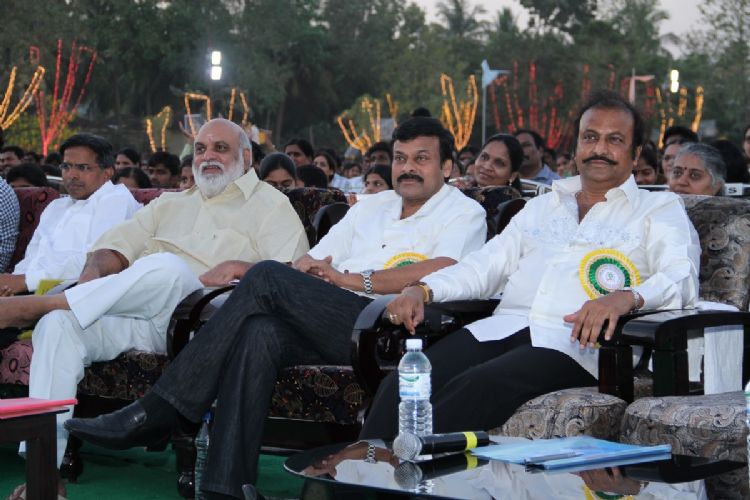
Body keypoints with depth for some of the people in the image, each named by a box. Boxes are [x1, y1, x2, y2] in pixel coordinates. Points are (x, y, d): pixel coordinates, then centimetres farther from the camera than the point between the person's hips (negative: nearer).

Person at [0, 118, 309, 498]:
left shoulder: (270, 205, 16)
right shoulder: (170, 204, 33)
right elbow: (117, 243, 22)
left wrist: (240, 268, -17)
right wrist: (96, 271, -2)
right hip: (133, 318, 5)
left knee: (166, 267, -37)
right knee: (58, 324, -25)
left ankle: (32, 305, -27)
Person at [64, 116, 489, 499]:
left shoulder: (463, 212, 10)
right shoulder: (372, 206, 31)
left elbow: (441, 273, -11)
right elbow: (310, 262, 25)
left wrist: (349, 279, -7)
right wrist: (313, 276, -2)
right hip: (327, 327, 6)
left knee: (267, 277, -23)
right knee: (260, 333, -29)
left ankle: (155, 414, -23)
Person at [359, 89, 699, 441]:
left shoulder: (660, 209, 15)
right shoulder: (542, 207, 31)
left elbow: (682, 278, -3)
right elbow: (487, 264, 26)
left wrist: (627, 297, -25)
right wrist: (423, 289, 6)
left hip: (573, 339, -5)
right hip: (502, 328, 5)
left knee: (475, 387, -35)